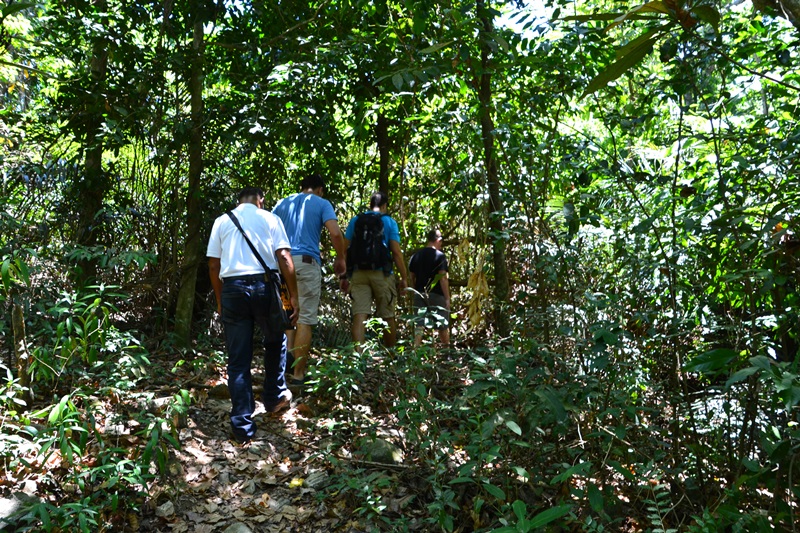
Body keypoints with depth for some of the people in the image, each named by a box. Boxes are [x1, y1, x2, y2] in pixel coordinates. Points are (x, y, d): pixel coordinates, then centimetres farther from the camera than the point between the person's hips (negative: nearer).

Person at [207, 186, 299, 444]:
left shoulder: (221, 221, 15)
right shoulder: (270, 218, 9)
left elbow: (213, 265, 10)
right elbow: (284, 258, -2)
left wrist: (219, 300, 18)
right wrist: (293, 296, 0)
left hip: (232, 288, 2)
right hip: (264, 286, -1)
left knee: (238, 360, 5)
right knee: (275, 341, 25)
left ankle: (243, 427, 7)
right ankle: (275, 396, 29)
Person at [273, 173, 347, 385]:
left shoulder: (282, 204, 18)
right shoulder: (321, 203, 6)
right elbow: (335, 233, -8)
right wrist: (340, 258, 5)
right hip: (306, 262, -4)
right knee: (305, 318, 0)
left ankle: (287, 350, -8)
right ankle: (298, 374, 2)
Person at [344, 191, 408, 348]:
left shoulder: (355, 221, 12)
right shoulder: (389, 222, 4)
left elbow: (345, 248, 6)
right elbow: (396, 252, -4)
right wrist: (404, 278, 0)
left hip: (358, 273, 2)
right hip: (382, 273, -2)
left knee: (359, 315, -4)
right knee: (387, 316, 9)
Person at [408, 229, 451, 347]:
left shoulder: (416, 256, 9)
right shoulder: (440, 256, -6)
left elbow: (411, 277, 11)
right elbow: (443, 278, -12)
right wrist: (447, 298, -10)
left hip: (419, 295, 4)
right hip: (437, 295, -4)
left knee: (419, 325, 3)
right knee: (443, 325, 9)